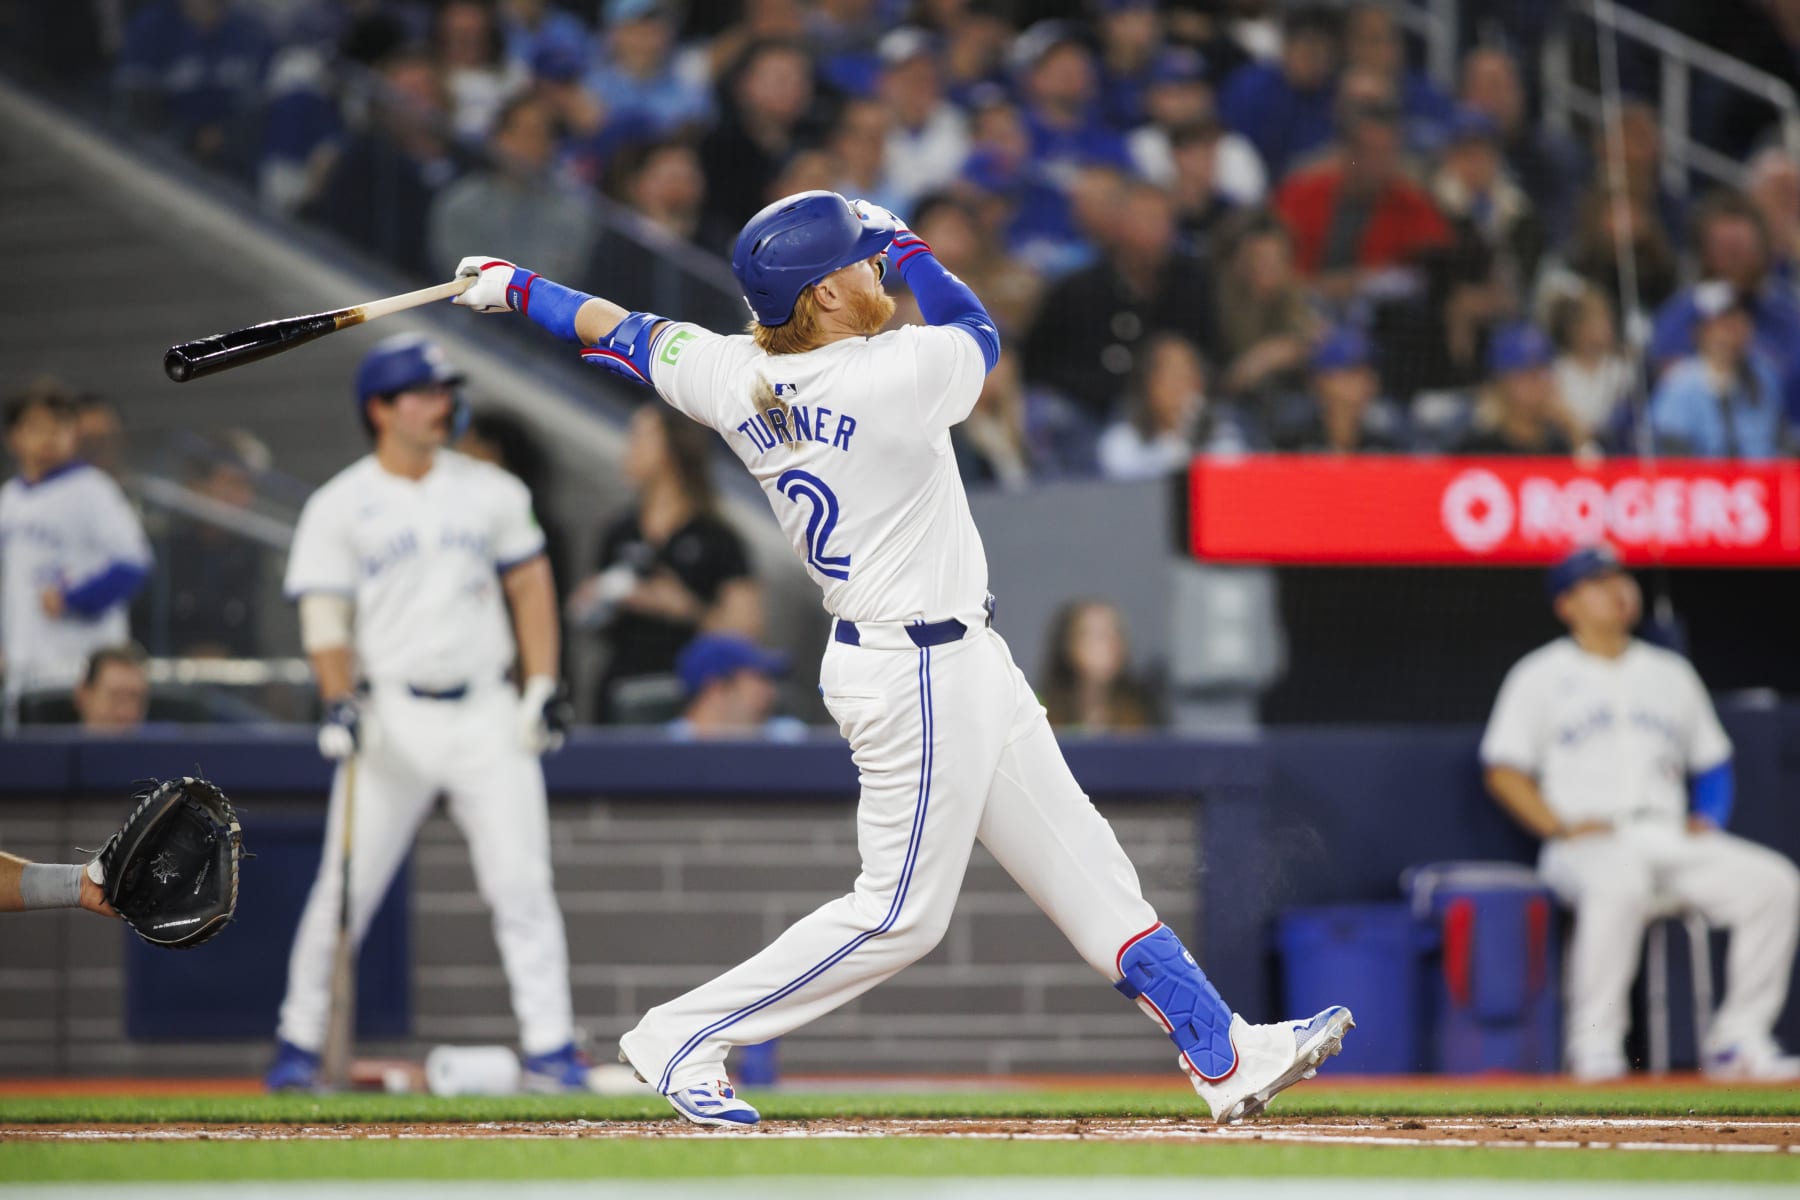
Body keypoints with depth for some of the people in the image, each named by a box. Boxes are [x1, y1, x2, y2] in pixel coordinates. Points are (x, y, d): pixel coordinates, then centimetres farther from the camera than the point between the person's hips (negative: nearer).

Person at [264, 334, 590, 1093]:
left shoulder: (489, 491, 10)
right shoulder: (338, 508, 1)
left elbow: (530, 583, 14)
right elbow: (324, 617, -3)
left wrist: (543, 686, 4)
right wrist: (340, 702, -18)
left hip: (486, 714, 2)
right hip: (391, 713, -2)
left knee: (522, 883, -5)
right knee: (345, 889, -3)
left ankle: (550, 1050, -3)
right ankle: (298, 1044, 9)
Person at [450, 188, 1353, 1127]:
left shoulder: (736, 379, -3)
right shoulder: (896, 375, -23)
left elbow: (624, 334, 11)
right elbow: (976, 328, -2)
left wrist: (516, 288, 26)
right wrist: (903, 243, 13)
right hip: (920, 676, -9)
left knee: (1083, 866, 10)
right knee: (901, 911, 0)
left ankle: (1228, 1056, 14)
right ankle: (682, 1039, 5)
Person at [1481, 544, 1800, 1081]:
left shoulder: (1670, 673, 22)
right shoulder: (1542, 676, 9)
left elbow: (1712, 763, 26)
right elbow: (1504, 772, 3)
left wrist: (1708, 817, 5)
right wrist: (1562, 827, -11)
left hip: (1673, 839, 5)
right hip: (1585, 848, -5)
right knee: (1619, 882, -41)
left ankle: (1738, 1039, -15)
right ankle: (1595, 1047, -35)